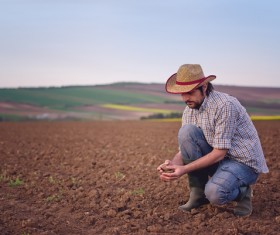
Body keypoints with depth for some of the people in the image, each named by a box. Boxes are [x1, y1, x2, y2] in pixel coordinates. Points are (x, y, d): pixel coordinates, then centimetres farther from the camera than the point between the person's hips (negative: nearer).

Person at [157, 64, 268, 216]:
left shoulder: (225, 105, -24)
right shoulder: (189, 111, -1)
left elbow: (219, 152, -25)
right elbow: (184, 149, 0)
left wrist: (184, 169, -29)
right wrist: (172, 164, -23)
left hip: (244, 162, -6)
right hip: (217, 159, 7)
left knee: (214, 193, -35)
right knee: (186, 131, -19)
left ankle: (242, 191, 2)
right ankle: (198, 192, -6)